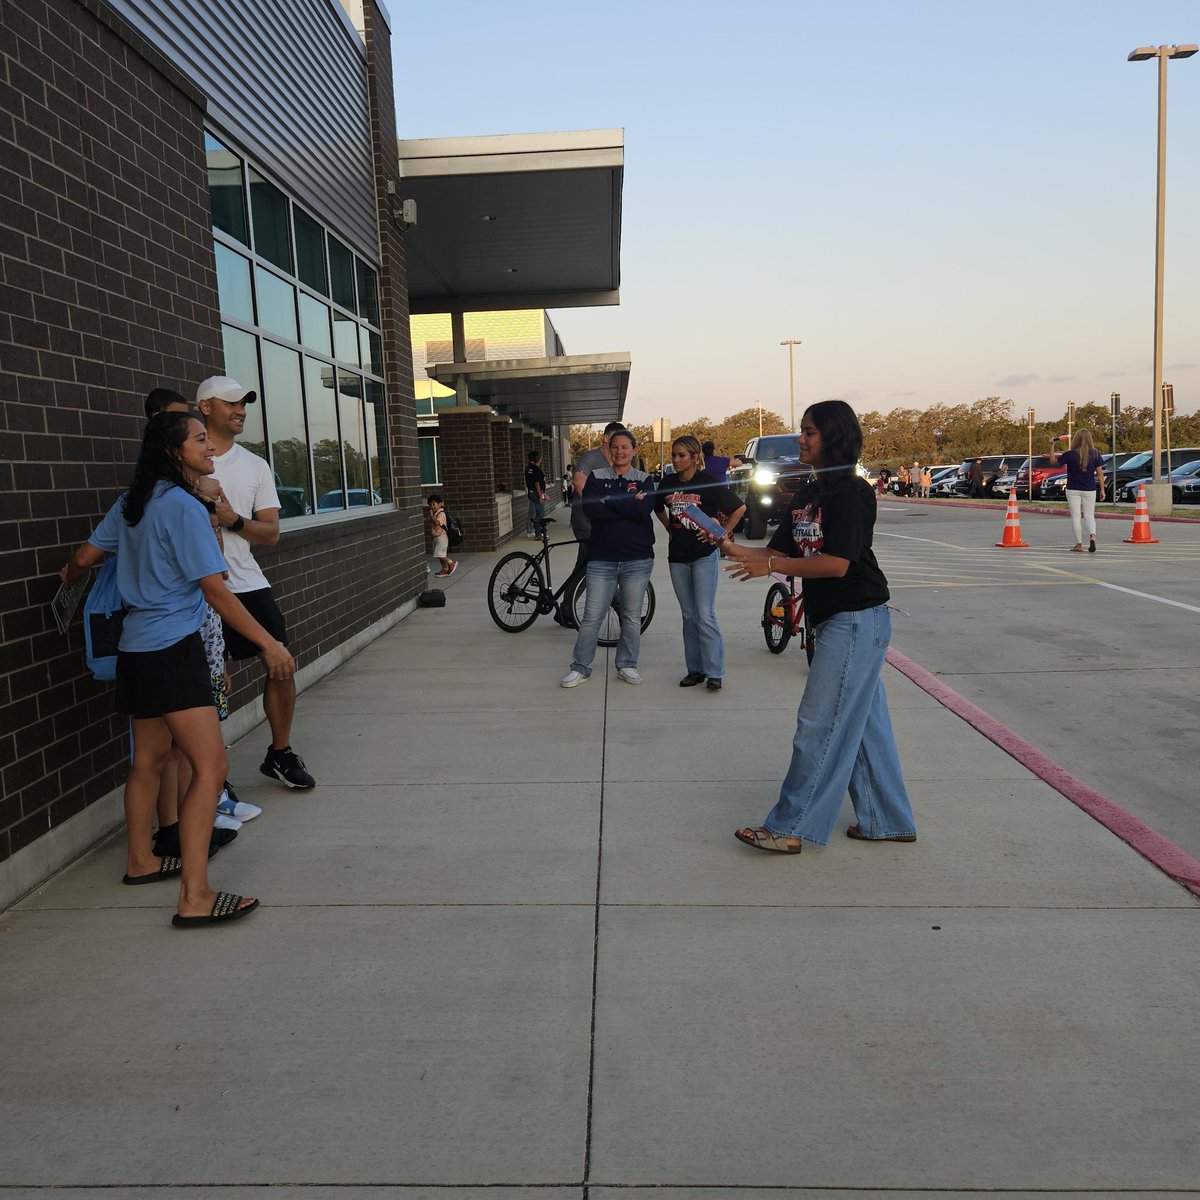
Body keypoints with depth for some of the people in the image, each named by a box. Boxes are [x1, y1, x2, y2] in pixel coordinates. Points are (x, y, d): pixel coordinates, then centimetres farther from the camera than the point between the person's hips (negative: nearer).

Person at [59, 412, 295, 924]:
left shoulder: (132, 502, 11)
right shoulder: (184, 507, -15)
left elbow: (83, 557, 18)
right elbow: (216, 591, -17)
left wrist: (71, 576, 42)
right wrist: (269, 644, -12)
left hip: (138, 648, 10)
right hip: (172, 649, -10)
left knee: (150, 757, 22)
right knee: (210, 765, -12)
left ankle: (140, 860, 37)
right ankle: (195, 897, -14)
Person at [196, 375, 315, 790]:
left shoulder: (255, 465, 10)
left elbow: (271, 533, 6)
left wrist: (233, 519, -12)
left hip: (248, 584, 4)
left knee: (282, 666, 4)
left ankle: (280, 753, 24)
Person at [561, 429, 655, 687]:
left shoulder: (643, 480, 5)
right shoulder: (597, 477, 6)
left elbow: (644, 510, -14)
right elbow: (590, 508, -12)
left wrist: (609, 501, -11)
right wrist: (628, 505, -13)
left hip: (637, 559, 0)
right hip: (601, 559, 0)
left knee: (632, 617, 9)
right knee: (592, 616, -1)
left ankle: (627, 665, 24)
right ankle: (580, 667, 11)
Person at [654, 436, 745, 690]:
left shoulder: (709, 482, -7)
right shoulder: (668, 483, 6)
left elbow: (739, 508, -3)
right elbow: (659, 509, 26)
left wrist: (723, 534, -4)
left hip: (705, 555, -5)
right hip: (678, 556, 5)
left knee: (705, 615, -8)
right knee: (689, 616, 9)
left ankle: (714, 672, 0)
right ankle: (695, 669, 16)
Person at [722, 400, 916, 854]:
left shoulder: (850, 492, -14)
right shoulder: (807, 495, 13)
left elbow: (837, 562, -22)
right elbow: (779, 551, 8)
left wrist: (769, 566, -20)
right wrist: (733, 548, -8)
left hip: (856, 620, -10)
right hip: (835, 620, 10)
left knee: (820, 724, -5)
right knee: (864, 723, 15)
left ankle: (789, 828, 2)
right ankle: (887, 822, 26)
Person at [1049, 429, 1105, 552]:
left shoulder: (1070, 454, -10)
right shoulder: (1095, 454, -3)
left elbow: (1053, 461, 3)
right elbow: (1100, 473, -1)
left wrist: (1052, 446, 8)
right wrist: (1102, 489, 5)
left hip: (1073, 490, -2)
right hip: (1089, 490, 2)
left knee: (1076, 516, 4)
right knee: (1089, 515, 12)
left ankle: (1079, 544, 4)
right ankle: (1092, 536, -14)